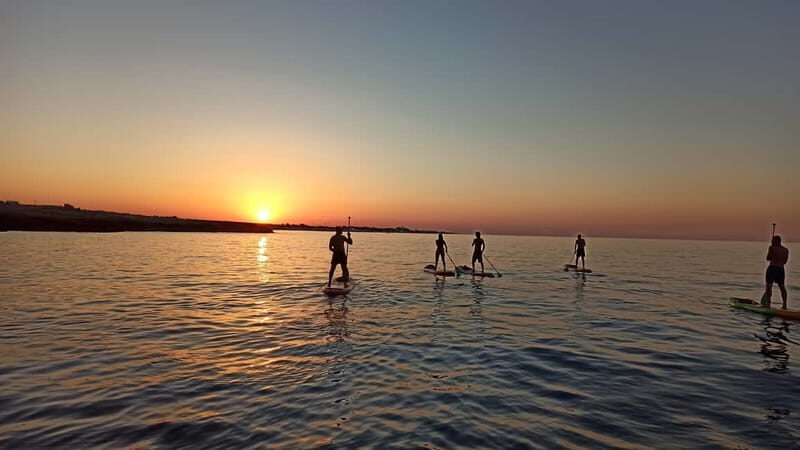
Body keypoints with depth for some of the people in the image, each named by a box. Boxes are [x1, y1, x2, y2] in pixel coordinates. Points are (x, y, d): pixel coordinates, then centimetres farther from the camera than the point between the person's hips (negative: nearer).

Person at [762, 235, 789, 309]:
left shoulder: (772, 248, -7)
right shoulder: (786, 250, 11)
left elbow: (768, 258, -1)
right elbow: (785, 262, 14)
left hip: (772, 268, -6)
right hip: (781, 269, 6)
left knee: (769, 285, -3)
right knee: (782, 286, 10)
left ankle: (768, 303, -6)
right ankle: (784, 305, 12)